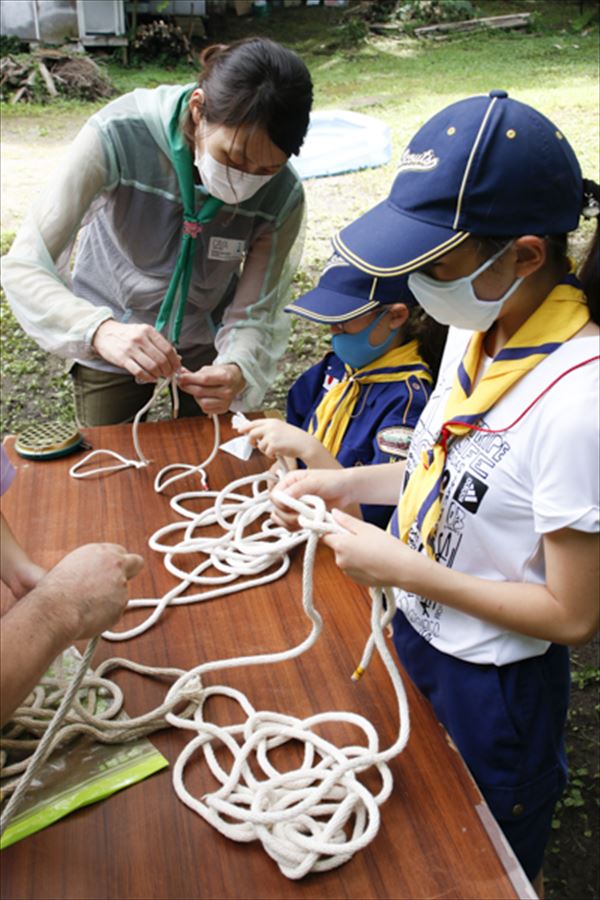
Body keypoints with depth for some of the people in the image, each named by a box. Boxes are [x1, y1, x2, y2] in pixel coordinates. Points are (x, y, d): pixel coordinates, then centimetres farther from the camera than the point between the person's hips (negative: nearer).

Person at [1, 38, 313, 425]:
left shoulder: (282, 196, -25)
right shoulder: (119, 135, -32)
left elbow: (253, 316, -19)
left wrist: (237, 371, -41)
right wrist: (100, 331, -50)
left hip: (207, 344, 2)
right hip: (110, 336, -1)